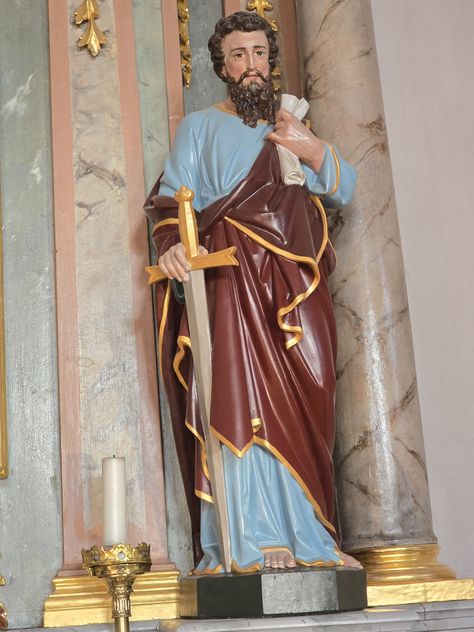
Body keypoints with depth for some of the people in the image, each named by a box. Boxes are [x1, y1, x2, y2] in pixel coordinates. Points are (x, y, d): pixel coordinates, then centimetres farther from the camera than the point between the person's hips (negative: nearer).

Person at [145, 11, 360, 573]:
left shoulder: (293, 127, 26)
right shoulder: (200, 127, 16)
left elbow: (344, 191, 16)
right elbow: (172, 198, 4)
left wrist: (315, 152, -3)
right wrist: (172, 246, -16)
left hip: (297, 284, 4)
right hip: (233, 277, -3)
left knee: (303, 404, -4)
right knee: (243, 396, -15)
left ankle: (306, 536, 0)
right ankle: (255, 540, -15)